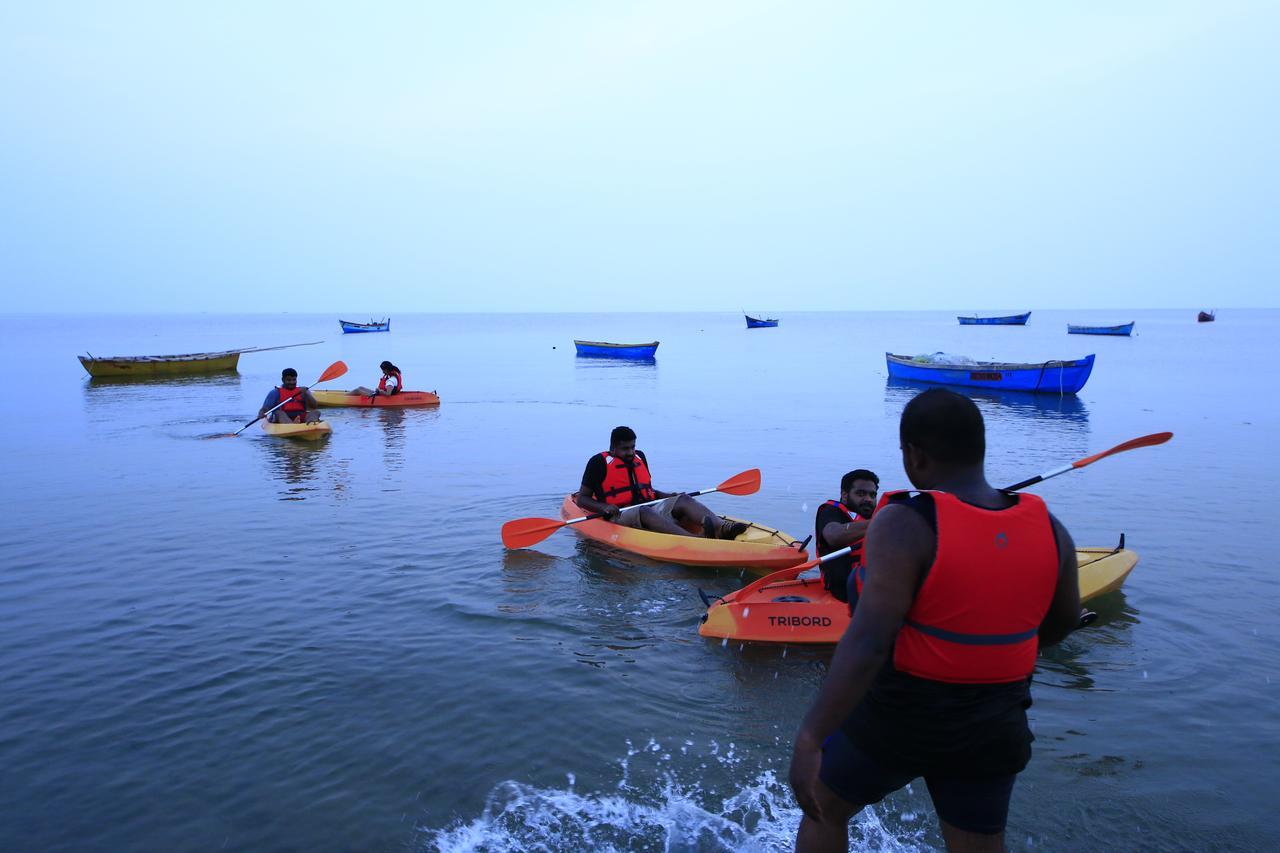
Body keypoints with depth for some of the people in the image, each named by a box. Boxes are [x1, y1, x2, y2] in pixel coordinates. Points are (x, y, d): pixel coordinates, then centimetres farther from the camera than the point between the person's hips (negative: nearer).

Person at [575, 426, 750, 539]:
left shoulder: (639, 457, 22)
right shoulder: (599, 462, 3)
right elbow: (581, 498, 1)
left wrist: (665, 496, 12)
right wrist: (604, 507, -18)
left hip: (649, 509, 6)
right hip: (620, 516, -6)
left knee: (683, 500, -18)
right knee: (643, 511, -39)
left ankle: (722, 528, -47)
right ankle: (696, 539, -62)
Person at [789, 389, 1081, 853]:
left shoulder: (905, 525, -24)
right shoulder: (1049, 530, -7)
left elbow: (867, 642, -31)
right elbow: (1060, 623, 9)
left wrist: (809, 739, -30)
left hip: (897, 718, -4)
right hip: (993, 729, 4)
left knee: (824, 808, 21)